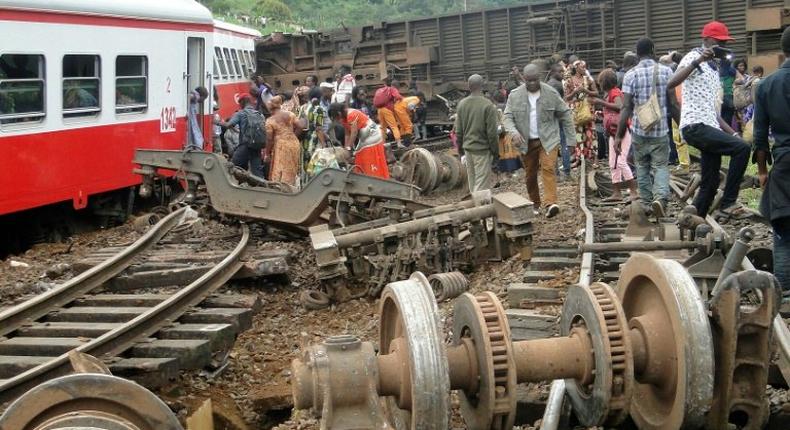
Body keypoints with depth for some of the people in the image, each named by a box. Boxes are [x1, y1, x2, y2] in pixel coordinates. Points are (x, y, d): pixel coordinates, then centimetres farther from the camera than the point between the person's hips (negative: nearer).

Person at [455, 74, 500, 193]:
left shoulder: (461, 104, 3)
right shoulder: (488, 105, -14)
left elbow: (458, 131, 9)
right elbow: (492, 133, -13)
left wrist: (461, 150, 19)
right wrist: (496, 154, -4)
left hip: (468, 149, 6)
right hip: (482, 150, -6)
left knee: (472, 183, 15)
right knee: (481, 185, -4)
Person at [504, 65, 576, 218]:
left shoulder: (551, 93, -3)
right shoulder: (515, 96, -1)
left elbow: (565, 115, 4)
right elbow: (507, 117, -2)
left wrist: (571, 139, 3)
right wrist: (514, 132, -24)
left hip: (548, 140, -2)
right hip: (526, 141, 2)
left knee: (548, 168, -17)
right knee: (530, 175, 9)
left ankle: (550, 203, -25)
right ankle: (535, 204, 23)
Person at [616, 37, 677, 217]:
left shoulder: (631, 75, -4)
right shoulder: (666, 71, 0)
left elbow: (626, 108, -9)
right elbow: (673, 104, -1)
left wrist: (619, 136, -6)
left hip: (638, 130, 0)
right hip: (661, 130, 0)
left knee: (642, 167, 16)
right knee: (661, 166, 5)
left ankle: (647, 203, 19)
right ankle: (661, 197, -19)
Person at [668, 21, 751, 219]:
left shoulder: (714, 67, 24)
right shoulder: (693, 58, -4)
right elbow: (671, 83, -24)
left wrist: (732, 133, 18)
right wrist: (698, 60, -29)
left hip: (710, 128, 9)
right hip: (695, 126, -9)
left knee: (710, 184, 6)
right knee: (741, 148, -22)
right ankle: (728, 204, -16)